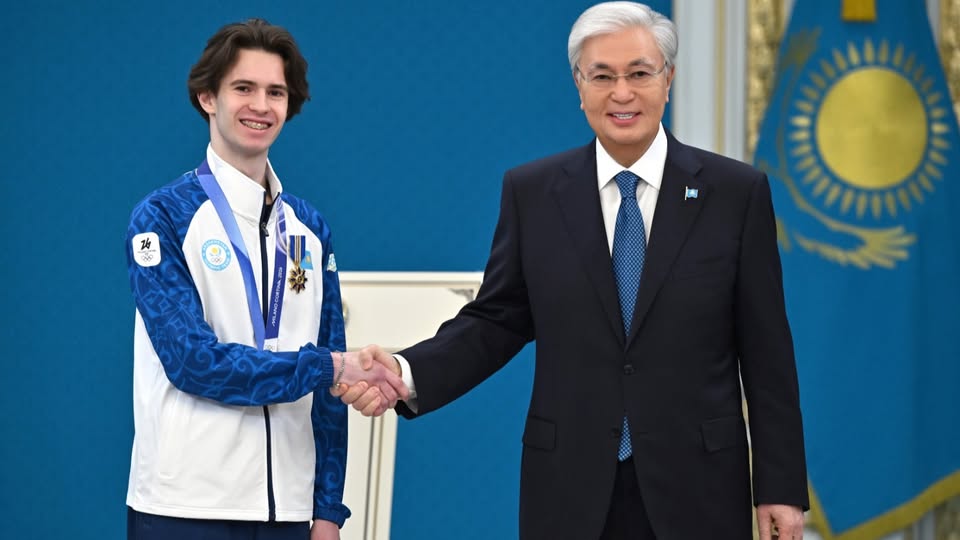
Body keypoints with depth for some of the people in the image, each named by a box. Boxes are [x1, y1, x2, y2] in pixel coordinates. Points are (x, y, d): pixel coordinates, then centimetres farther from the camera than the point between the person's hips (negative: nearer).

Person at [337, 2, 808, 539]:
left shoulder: (737, 191, -1)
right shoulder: (531, 192, 4)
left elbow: (766, 351, 0)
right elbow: (496, 322, 6)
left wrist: (781, 489, -2)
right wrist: (409, 374, -12)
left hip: (694, 490, -1)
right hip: (570, 493, 1)